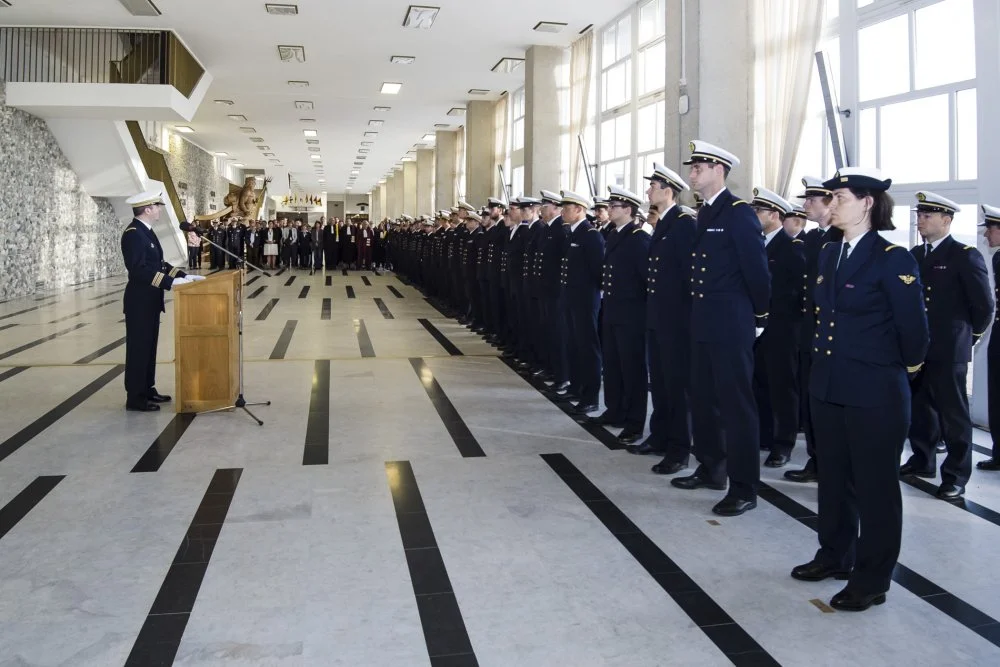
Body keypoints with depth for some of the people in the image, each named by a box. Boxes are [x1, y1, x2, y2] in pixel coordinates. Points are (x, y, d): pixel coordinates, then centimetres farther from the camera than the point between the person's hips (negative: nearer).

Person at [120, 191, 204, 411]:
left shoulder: (146, 231, 13)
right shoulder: (133, 233, -18)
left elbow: (158, 264, 15)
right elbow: (139, 269, -27)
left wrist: (184, 276, 5)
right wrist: (171, 283, -30)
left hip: (150, 300, 10)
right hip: (139, 302, -10)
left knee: (149, 346, 16)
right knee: (138, 347, -3)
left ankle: (147, 389, 25)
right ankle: (135, 397, 5)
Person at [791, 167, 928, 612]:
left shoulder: (892, 259, -14)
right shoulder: (829, 254, 9)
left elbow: (914, 329, -10)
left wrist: (903, 369, 4)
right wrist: (827, 362, 17)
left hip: (875, 393, -7)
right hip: (829, 387, 7)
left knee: (875, 484, 5)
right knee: (833, 477, 18)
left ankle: (872, 579, 17)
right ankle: (835, 555, 34)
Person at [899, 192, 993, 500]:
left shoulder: (965, 256, -8)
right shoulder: (914, 255, 9)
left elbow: (984, 305, -6)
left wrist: (969, 336, 4)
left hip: (948, 350, -6)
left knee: (953, 413, 3)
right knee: (919, 407, 15)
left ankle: (956, 476, 11)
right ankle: (923, 459, 30)